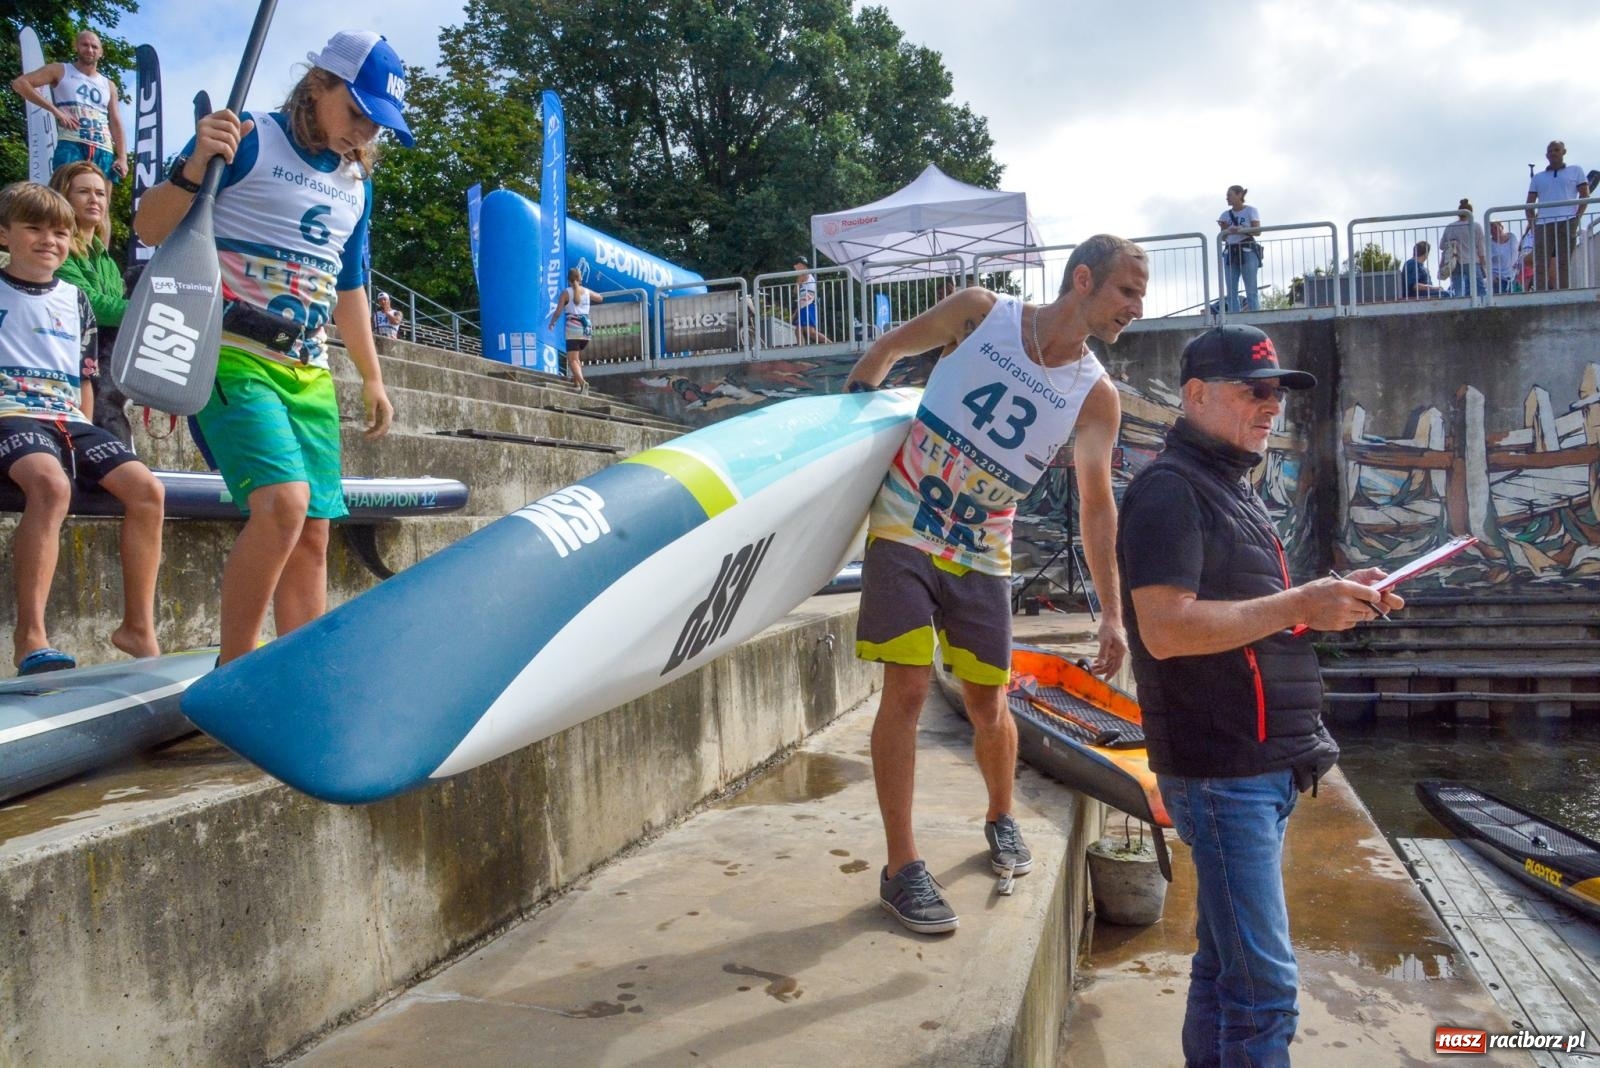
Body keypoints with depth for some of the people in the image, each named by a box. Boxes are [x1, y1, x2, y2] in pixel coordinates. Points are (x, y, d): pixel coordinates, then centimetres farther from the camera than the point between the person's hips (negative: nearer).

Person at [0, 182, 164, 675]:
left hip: (68, 420, 5)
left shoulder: (73, 299, 19)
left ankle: (138, 627, -11)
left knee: (146, 488, -18)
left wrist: (81, 434, 12)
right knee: (51, 483, -36)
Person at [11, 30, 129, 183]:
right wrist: (54, 109, -8)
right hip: (71, 144, -4)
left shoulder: (109, 86, 22)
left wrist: (122, 157, 1)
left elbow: (115, 122, 15)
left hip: (103, 150, 4)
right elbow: (20, 83, 4)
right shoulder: (60, 71, 11)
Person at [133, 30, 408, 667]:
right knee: (284, 501, -25)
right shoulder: (248, 142, -3)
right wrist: (194, 168, -26)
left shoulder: (357, 185, 17)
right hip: (230, 356, -7)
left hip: (309, 374, 7)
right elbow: (149, 229, -8)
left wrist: (371, 378, 25)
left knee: (313, 533, 1)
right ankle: (231, 673, -9)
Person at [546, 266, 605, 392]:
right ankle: (577, 381, 22)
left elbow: (558, 311, -3)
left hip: (573, 329, -4)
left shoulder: (566, 292, -1)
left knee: (572, 360, -9)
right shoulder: (587, 292, 9)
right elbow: (600, 298, 28)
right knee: (577, 357, 23)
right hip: (586, 329, 4)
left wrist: (552, 322, 14)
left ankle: (582, 381, -32)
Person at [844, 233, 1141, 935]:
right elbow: (889, 349, 8)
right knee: (906, 691, -10)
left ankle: (1001, 820, 37)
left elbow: (1097, 507, -3)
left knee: (988, 703, 7)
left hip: (980, 558, 2)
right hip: (902, 530, -2)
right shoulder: (981, 312, -7)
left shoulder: (1096, 397, -4)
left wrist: (1113, 612, -8)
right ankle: (901, 869, 1)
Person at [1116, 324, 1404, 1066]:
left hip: (1258, 765, 10)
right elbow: (1166, 629, -24)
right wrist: (1298, 605, -23)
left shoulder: (1228, 488, 18)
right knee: (1263, 981, -6)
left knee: (1226, 964, 17)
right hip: (1221, 770, -10)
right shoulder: (1170, 490, -13)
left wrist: (1329, 599, 8)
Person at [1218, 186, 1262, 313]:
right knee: (1231, 292, 0)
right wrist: (1225, 228, -7)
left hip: (1247, 251, -4)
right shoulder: (1225, 215, 13)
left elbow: (1257, 231, -6)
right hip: (1230, 252, 4)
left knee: (1251, 291, -6)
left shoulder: (1251, 211, 2)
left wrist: (1240, 230, -21)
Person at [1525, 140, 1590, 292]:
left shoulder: (1575, 170, 14)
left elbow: (1584, 195, 9)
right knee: (1541, 265, -8)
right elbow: (1530, 203, 16)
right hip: (1543, 224, 2)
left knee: (1563, 263, -5)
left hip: (1567, 223, -2)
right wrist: (1532, 223, 1)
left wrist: (1577, 217, -4)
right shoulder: (1537, 178, 19)